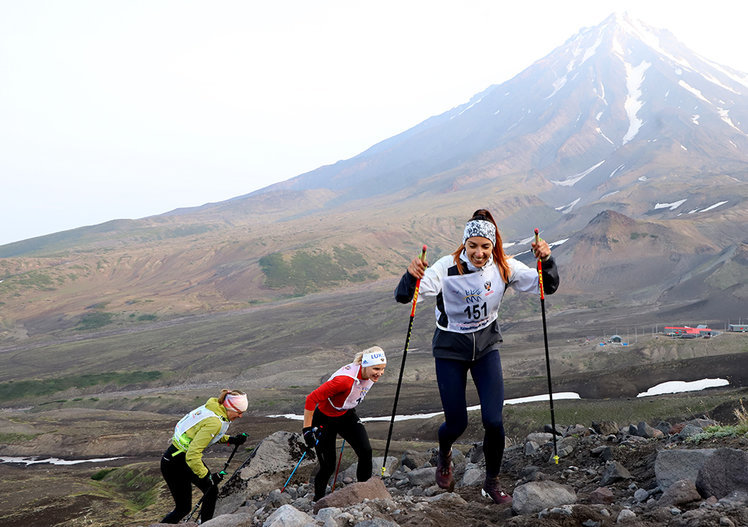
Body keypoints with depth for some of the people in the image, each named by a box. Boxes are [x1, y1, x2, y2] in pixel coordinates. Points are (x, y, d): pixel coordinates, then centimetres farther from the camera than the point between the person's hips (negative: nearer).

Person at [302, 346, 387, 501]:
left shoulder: (372, 375, -15)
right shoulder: (345, 379, -38)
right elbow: (311, 399, -32)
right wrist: (307, 429, -27)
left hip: (347, 415, 6)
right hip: (325, 419, -6)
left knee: (366, 452, -13)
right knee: (328, 466, -1)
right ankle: (318, 501, 24)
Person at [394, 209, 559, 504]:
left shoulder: (504, 268, -12)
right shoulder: (447, 268, -22)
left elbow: (547, 287, -8)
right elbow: (403, 296, -30)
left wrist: (546, 261, -28)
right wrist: (411, 276, -52)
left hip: (486, 347, 2)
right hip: (450, 349, -2)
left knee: (493, 420, -8)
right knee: (456, 423, 3)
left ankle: (492, 482, 17)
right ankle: (444, 457, 41)